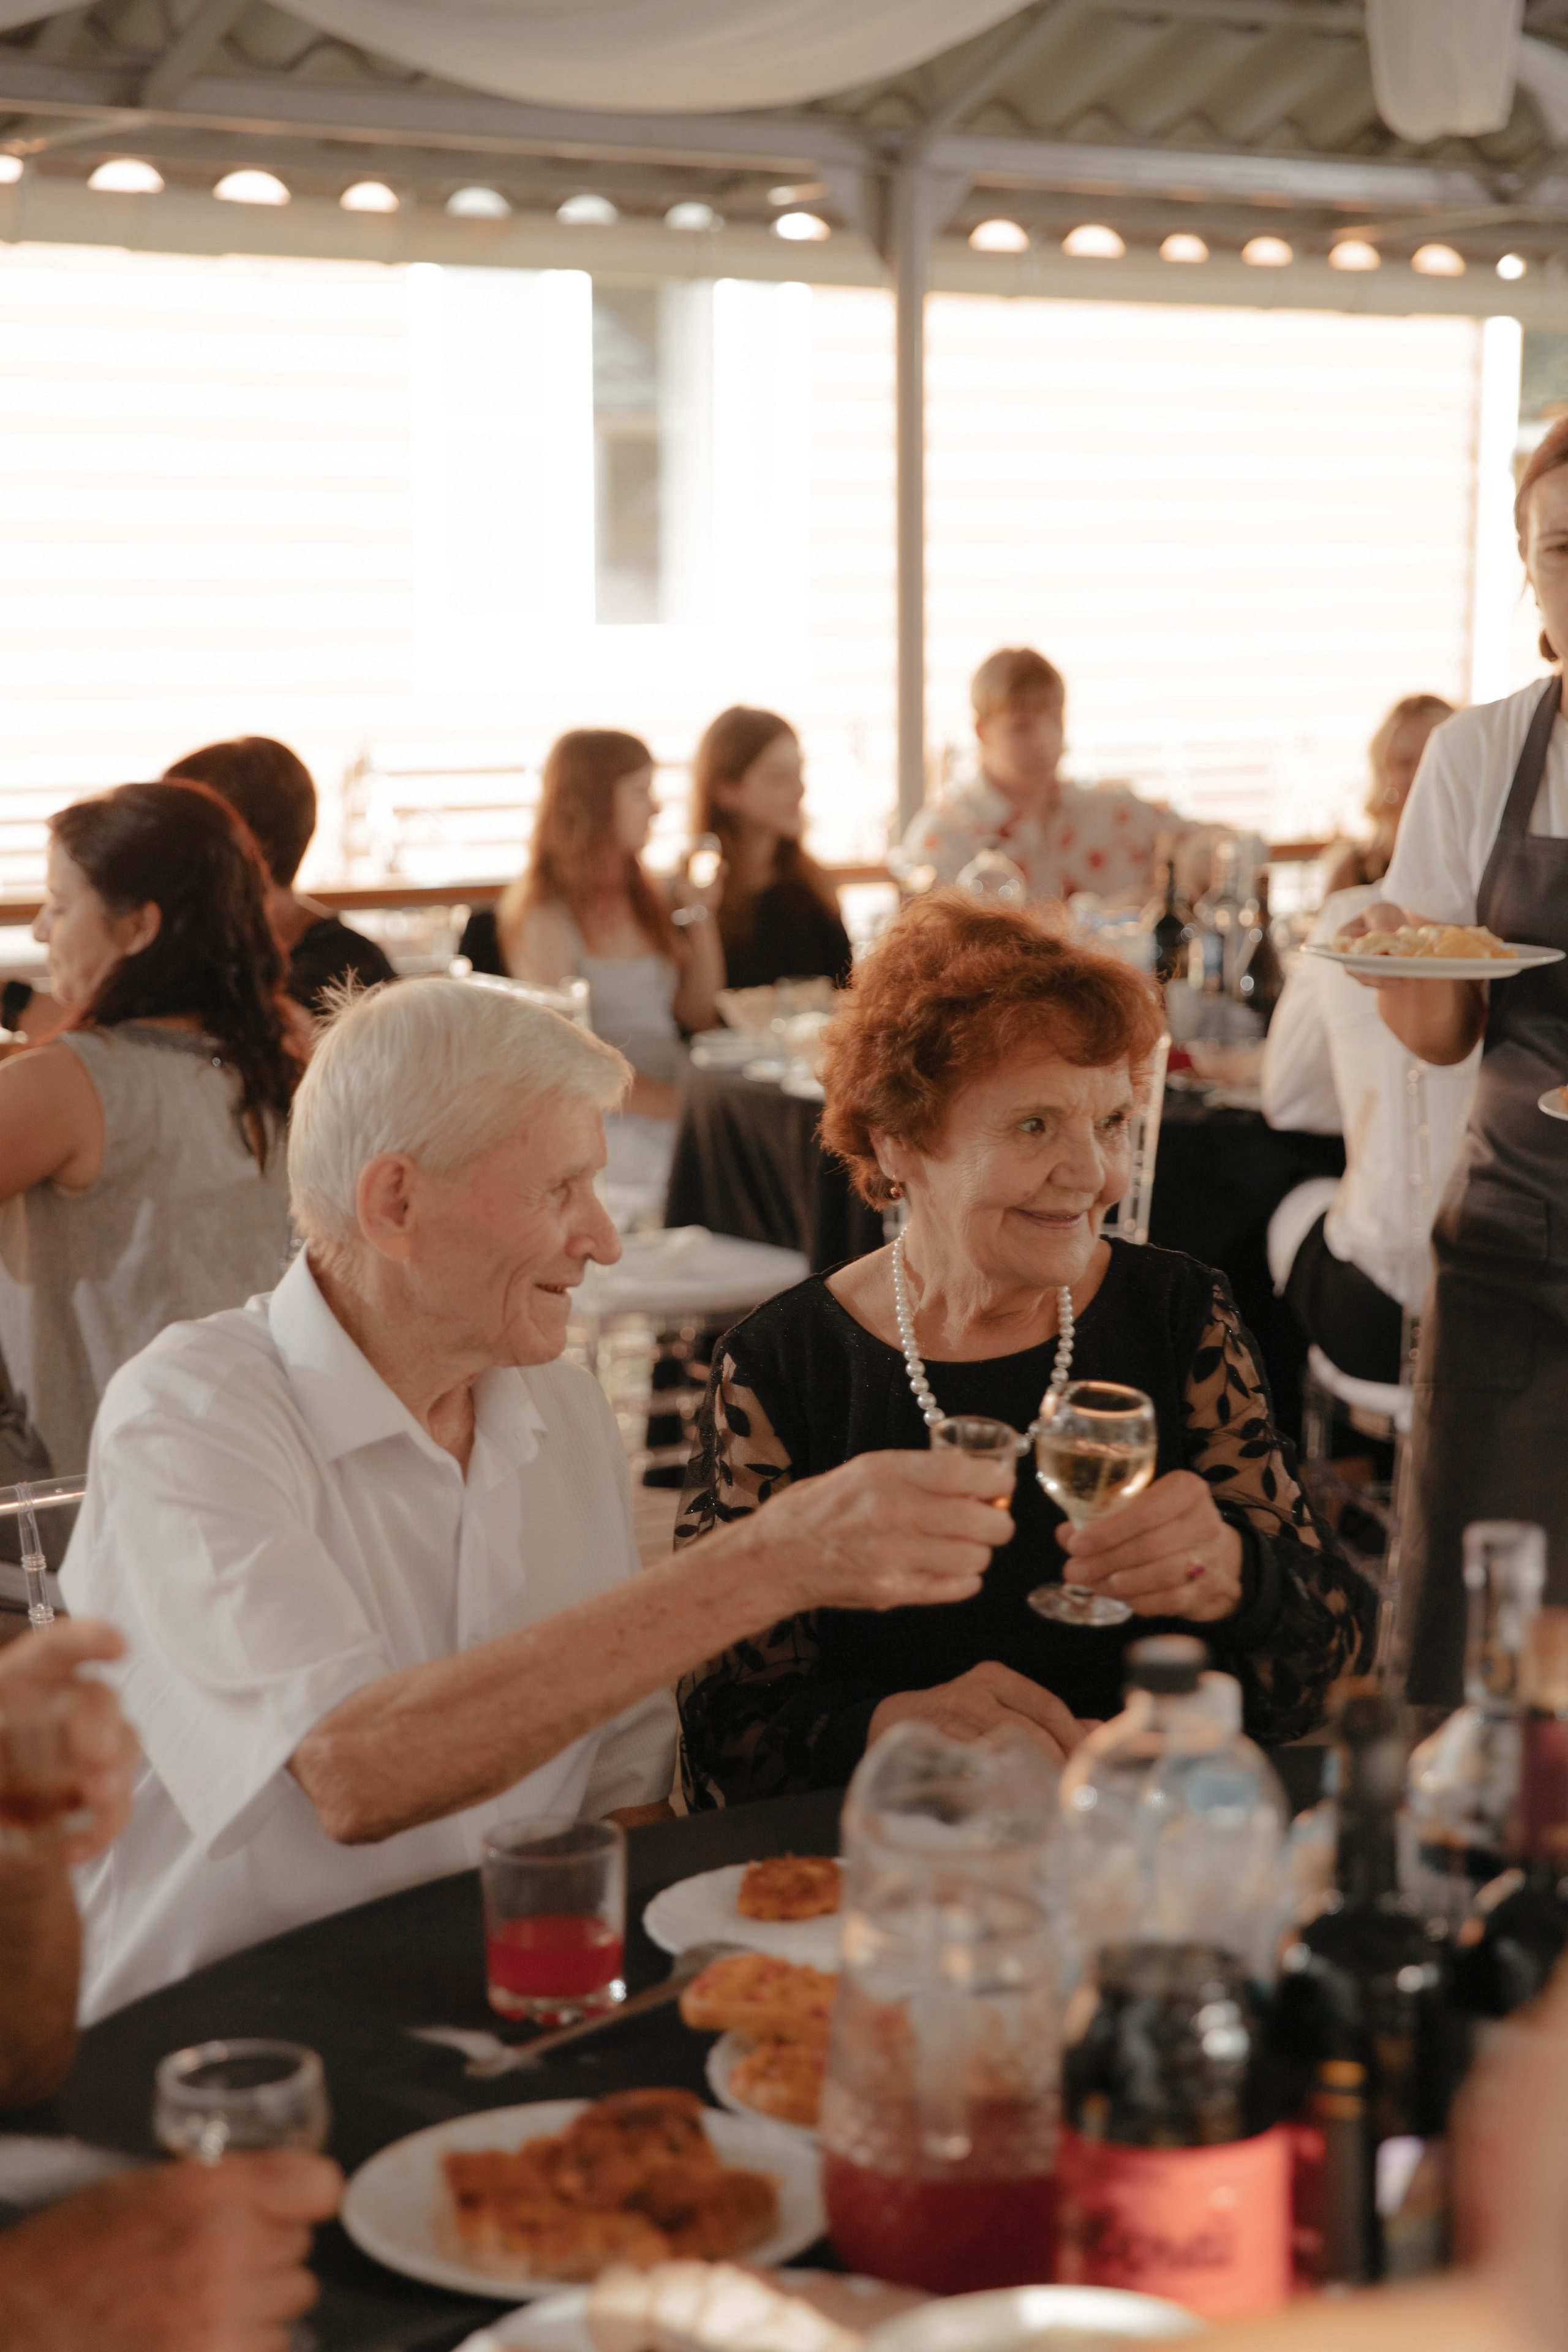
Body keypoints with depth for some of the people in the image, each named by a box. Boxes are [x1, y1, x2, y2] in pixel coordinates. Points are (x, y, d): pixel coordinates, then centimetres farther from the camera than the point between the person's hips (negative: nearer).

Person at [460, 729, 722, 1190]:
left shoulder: (637, 899, 19)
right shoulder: (544, 917, -6)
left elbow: (699, 1014, 23)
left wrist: (700, 912, 12)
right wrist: (673, 1103, -21)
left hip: (669, 1106, 7)